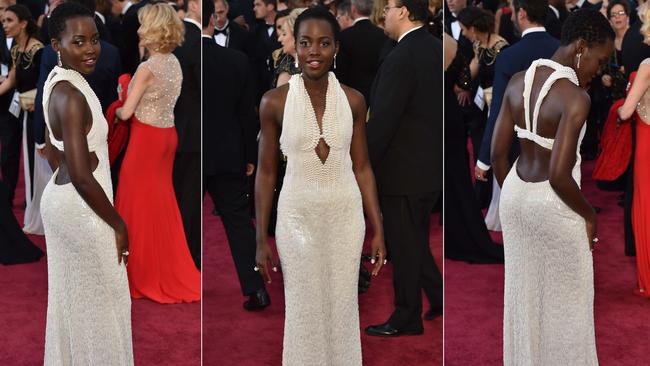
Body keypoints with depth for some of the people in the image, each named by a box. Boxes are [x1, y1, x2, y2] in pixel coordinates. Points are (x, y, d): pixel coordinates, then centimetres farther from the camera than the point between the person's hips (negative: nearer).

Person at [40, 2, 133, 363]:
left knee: (70, 298, 21)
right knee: (102, 302, 6)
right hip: (81, 210, -10)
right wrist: (118, 224, -17)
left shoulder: (58, 82, 5)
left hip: (59, 199, 10)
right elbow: (83, 176, -27)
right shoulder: (72, 96, -25)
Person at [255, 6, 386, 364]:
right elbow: (266, 172, -3)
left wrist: (378, 229, 2)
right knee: (303, 308, 8)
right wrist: (261, 238, -4)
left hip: (345, 215, 2)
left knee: (342, 305, 11)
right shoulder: (274, 102, -8)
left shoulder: (353, 100, -3)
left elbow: (362, 167, 4)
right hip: (297, 217, -1)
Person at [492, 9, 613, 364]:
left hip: (515, 195, 7)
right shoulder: (575, 98, -25)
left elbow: (497, 152, 3)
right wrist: (589, 214, -11)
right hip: (553, 207, -7)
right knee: (565, 298, 14)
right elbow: (559, 176, -28)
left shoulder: (517, 81, -3)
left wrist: (511, 195, 17)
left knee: (522, 290, 22)